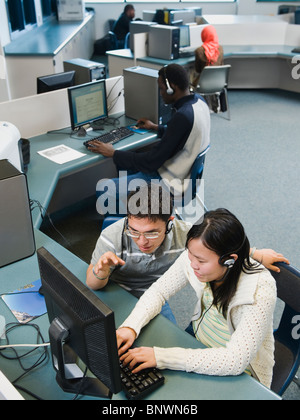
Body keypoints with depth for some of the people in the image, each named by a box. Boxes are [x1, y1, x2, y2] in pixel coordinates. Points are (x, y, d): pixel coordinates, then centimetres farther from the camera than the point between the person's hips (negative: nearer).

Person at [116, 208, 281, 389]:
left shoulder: (259, 288, -32)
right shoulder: (195, 256, -18)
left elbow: (236, 361, -35)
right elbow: (158, 291, -6)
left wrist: (161, 357, -38)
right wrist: (130, 327, -24)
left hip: (240, 376, -4)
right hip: (201, 349, 5)